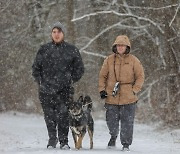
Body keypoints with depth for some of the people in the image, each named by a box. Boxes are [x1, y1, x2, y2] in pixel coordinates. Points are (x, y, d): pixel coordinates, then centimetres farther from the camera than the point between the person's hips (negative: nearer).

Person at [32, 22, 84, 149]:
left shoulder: (72, 50, 5)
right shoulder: (44, 49, 8)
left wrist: (71, 80, 6)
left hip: (65, 89, -1)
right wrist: (40, 81, 8)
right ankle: (52, 139, 17)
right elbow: (36, 67, 17)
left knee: (63, 115, -8)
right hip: (46, 90, 2)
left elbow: (79, 68, 13)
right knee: (49, 116, 2)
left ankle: (64, 141, 0)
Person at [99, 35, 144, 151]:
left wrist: (134, 90, -4)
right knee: (111, 121, 8)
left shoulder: (133, 61, 1)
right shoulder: (109, 60, 5)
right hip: (112, 97, 1)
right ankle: (113, 136, 36)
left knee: (127, 122, -1)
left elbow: (140, 76, 5)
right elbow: (102, 76, 12)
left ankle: (126, 143, 12)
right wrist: (102, 89, 3)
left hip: (129, 98, -1)